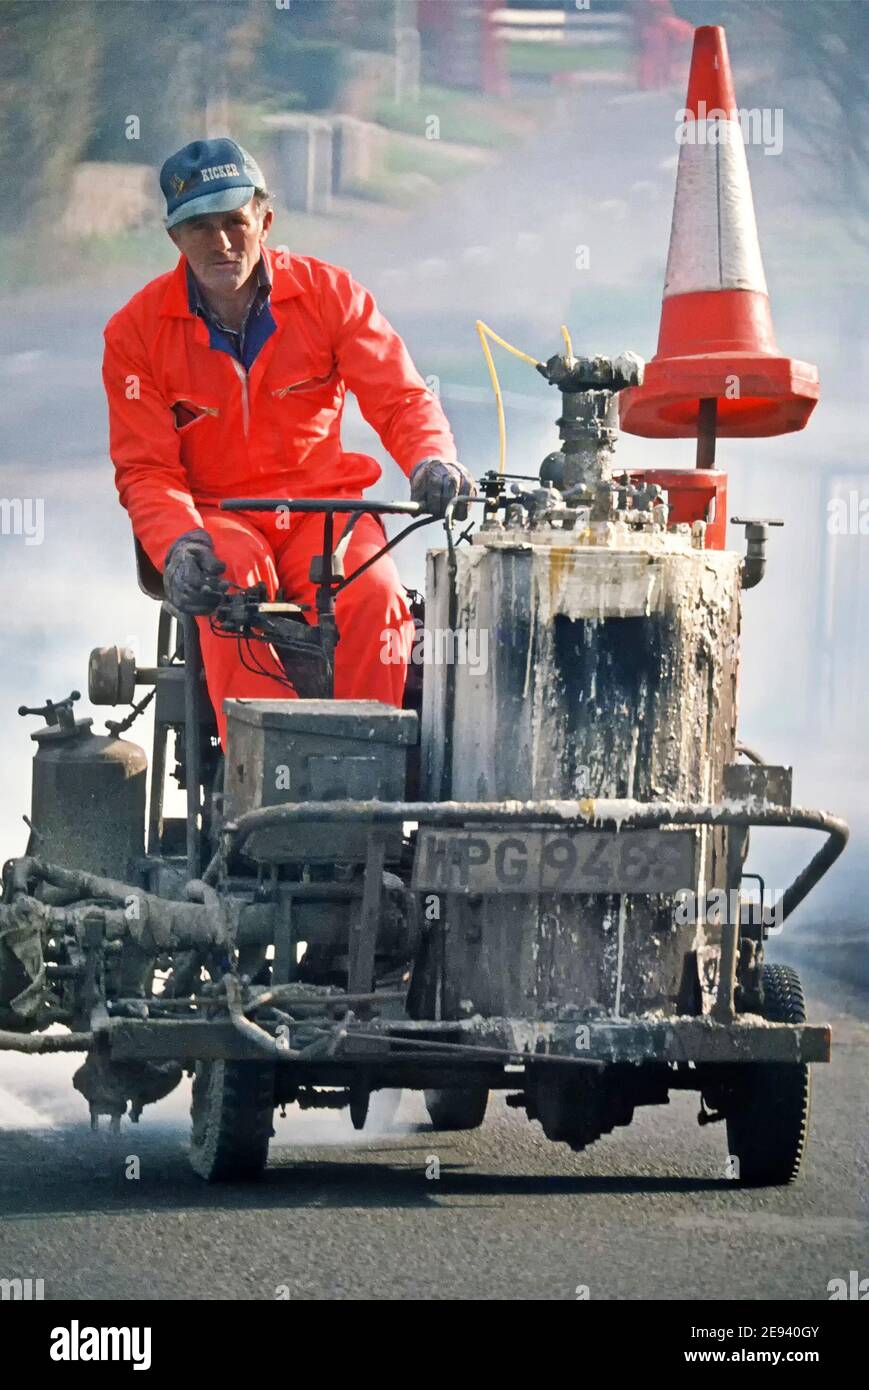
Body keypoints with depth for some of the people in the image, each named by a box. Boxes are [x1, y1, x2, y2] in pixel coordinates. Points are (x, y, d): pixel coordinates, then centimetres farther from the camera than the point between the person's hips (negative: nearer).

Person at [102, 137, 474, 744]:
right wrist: (178, 545, -24)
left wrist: (432, 461, -27)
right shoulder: (137, 330, -2)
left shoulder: (327, 293, -1)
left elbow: (400, 398, -3)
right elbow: (146, 469, -3)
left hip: (324, 507, 1)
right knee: (231, 587, -36)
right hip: (215, 516, -1)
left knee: (374, 598, -31)